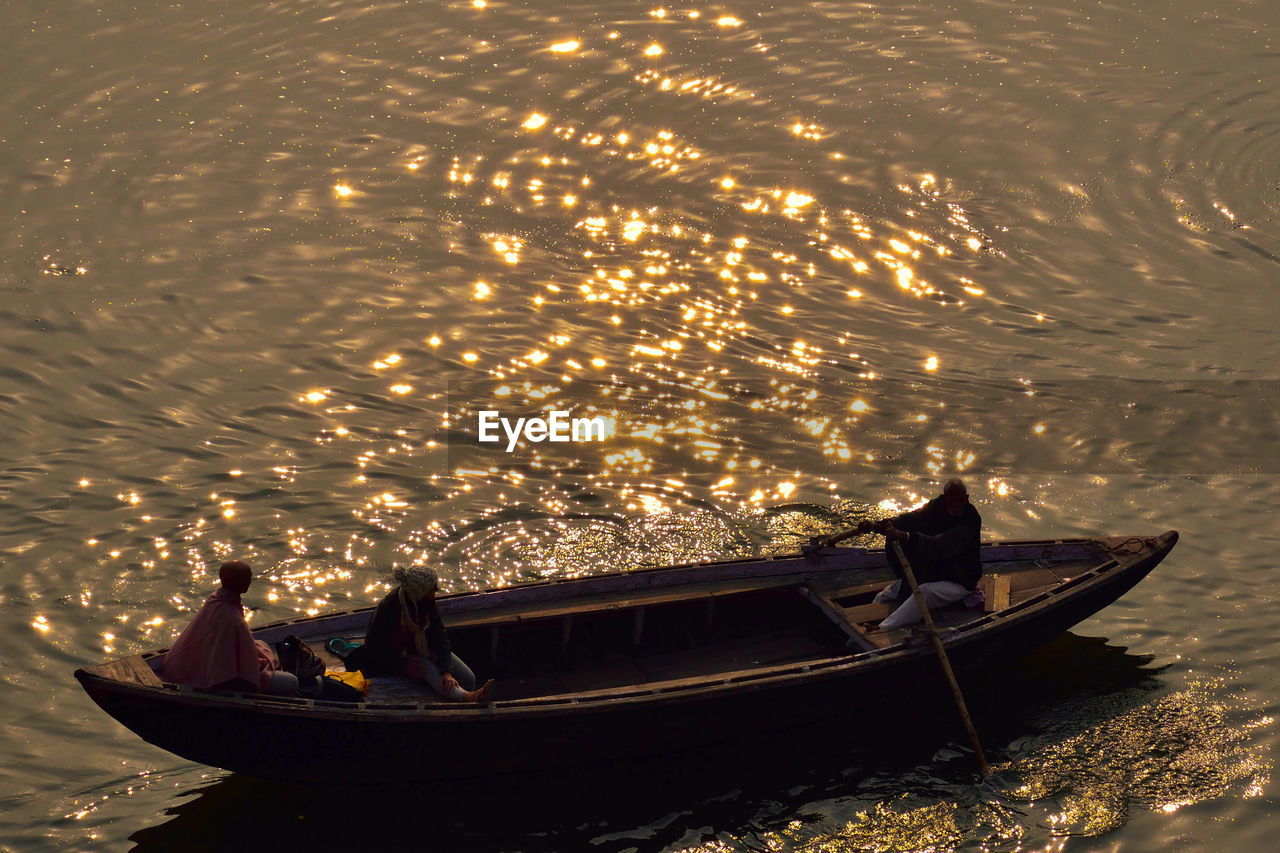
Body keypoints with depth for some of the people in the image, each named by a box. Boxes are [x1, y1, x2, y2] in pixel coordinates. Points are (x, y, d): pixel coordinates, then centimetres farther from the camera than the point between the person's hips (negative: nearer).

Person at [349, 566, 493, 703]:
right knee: (429, 670, -35)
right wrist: (403, 665, -24)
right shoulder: (388, 607, -27)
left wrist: (446, 671, -28)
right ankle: (466, 698, -57)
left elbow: (440, 634, -16)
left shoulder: (427, 602, -13)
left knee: (468, 678, -7)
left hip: (423, 646, 6)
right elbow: (374, 646, -18)